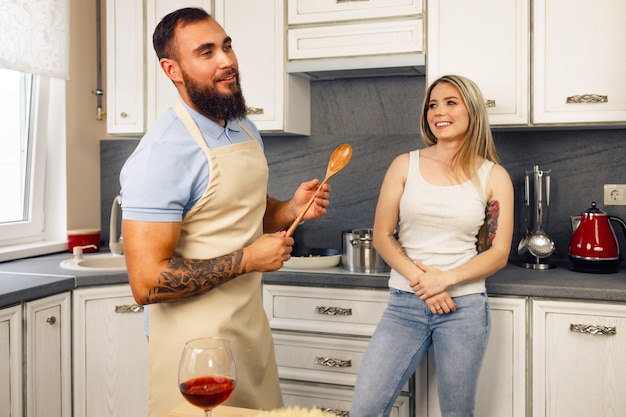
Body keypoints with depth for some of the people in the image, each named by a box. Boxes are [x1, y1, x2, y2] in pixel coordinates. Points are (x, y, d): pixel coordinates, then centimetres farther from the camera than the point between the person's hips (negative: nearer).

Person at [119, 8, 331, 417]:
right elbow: (147, 283, -25)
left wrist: (292, 209, -1)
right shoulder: (163, 152, -22)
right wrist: (248, 259, -20)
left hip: (253, 322, 8)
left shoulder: (247, 130, 5)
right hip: (198, 338, -7)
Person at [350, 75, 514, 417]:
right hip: (404, 304, 1)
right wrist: (419, 279, -13)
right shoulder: (405, 165, 4)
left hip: (464, 308, 0)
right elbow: (382, 237, 2)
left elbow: (499, 253, 0)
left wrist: (445, 278, -14)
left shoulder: (493, 176, 2)